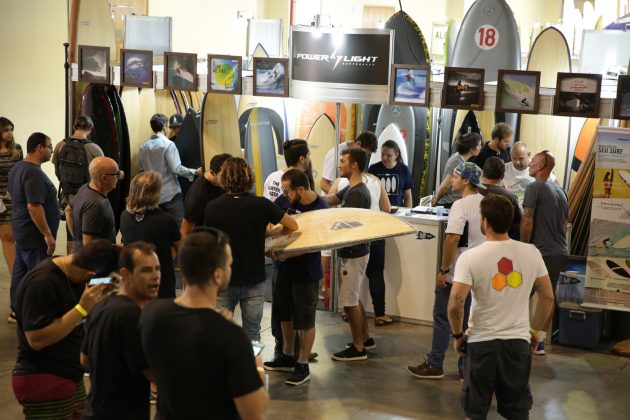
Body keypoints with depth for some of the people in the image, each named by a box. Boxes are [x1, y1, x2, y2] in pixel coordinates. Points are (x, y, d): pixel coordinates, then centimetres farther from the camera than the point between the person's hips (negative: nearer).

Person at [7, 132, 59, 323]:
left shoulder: (17, 167, 8)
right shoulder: (34, 173, -24)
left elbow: (11, 191, 22)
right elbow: (34, 207, -29)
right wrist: (48, 234, -25)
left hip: (21, 230, 10)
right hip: (34, 235, -10)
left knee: (20, 270, 18)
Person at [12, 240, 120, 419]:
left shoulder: (71, 274, 3)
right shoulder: (42, 283, -24)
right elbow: (37, 340, -26)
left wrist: (98, 296, -9)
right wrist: (82, 308, -27)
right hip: (43, 383, -8)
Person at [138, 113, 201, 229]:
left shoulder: (143, 147, 3)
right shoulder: (168, 145, -13)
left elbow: (141, 168, 11)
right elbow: (176, 169, -18)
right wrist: (195, 172, -8)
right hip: (171, 194, -6)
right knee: (178, 227, 0)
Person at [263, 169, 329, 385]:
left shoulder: (320, 209, -21)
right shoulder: (284, 201, -7)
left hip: (306, 272, -6)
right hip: (285, 267, 6)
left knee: (305, 320, 7)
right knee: (285, 314, 19)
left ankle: (303, 365, 21)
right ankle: (287, 356, 38)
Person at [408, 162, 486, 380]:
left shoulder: (461, 205, -17)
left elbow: (452, 239, -24)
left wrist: (444, 270, -16)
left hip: (455, 275, -7)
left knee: (442, 319, 6)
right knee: (468, 321, 12)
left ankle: (434, 365, 13)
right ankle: (466, 368, 16)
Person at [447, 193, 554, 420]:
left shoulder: (470, 257, -14)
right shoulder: (531, 253, -3)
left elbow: (455, 303, -20)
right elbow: (548, 297, 5)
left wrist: (457, 335, -4)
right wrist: (535, 330, 17)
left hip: (482, 341, -2)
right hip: (519, 341, 3)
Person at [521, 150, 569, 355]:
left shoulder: (534, 187, -9)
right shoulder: (560, 191, 15)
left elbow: (527, 222, -15)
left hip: (542, 252, -8)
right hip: (560, 253, 8)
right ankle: (541, 341, 17)